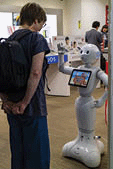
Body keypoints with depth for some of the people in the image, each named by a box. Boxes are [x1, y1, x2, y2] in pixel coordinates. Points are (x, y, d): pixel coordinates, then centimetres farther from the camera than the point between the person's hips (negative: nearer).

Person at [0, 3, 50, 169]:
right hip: (33, 106, -6)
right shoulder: (37, 39, -11)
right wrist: (25, 102, -16)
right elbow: (35, 73, -23)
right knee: (37, 155, 7)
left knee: (17, 152, 20)